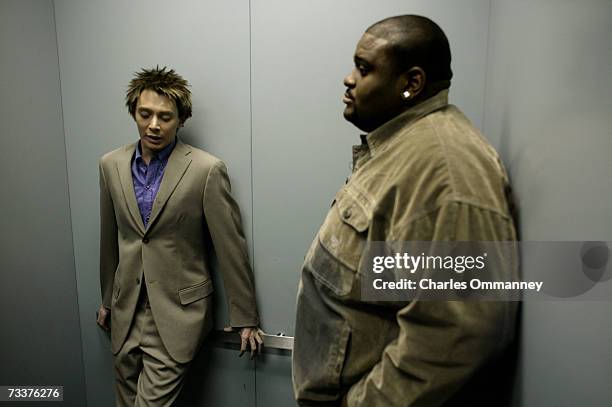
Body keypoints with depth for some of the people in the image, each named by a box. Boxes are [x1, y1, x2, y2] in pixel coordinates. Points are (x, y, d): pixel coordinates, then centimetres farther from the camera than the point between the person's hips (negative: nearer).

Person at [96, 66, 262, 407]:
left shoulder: (207, 170, -14)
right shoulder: (111, 165, 2)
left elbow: (232, 248, -10)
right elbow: (110, 240, 12)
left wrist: (245, 318, -5)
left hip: (177, 314, -5)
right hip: (126, 312, 5)